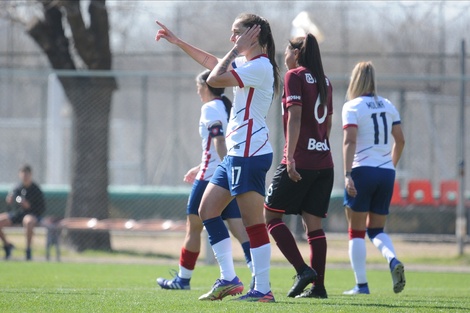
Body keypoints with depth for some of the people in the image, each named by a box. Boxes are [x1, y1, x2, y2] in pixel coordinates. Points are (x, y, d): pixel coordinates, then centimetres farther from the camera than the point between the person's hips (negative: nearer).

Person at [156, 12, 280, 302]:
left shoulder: (260, 66, -14)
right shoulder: (248, 63, 16)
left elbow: (215, 79, -21)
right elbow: (211, 61, 32)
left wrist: (237, 50, -11)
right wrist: (178, 42, 34)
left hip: (250, 155, -11)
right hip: (236, 154, 11)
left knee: (254, 221, -9)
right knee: (207, 210, 11)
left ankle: (263, 289, -8)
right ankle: (229, 280, 13)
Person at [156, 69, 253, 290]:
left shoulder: (210, 108, -7)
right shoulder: (229, 108, 18)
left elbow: (219, 141, -21)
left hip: (210, 177, -7)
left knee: (193, 228, 8)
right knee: (239, 228, -4)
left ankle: (183, 278, 19)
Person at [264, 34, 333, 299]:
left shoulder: (295, 76, -6)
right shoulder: (324, 82, 15)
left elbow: (295, 117, -15)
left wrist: (290, 157, -20)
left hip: (300, 161, -7)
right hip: (324, 162, 7)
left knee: (271, 214, 2)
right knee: (314, 222, 7)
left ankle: (303, 270, -11)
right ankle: (318, 285, 1)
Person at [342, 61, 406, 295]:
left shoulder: (352, 107, -5)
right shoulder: (388, 106, 10)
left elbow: (350, 141, -16)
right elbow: (400, 140, 14)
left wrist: (347, 175, -21)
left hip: (362, 171, -5)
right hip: (386, 173, 5)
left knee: (356, 231, 5)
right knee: (376, 229, 13)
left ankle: (361, 284, 2)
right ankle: (393, 260, -16)